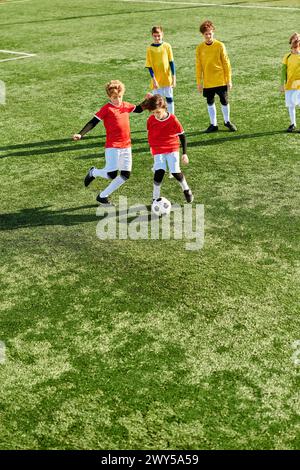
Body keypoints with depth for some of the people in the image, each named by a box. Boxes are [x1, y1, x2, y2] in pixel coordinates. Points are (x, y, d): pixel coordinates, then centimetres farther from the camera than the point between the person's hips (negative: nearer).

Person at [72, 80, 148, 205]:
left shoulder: (125, 106, 10)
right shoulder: (106, 108, -8)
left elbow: (138, 109, 29)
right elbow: (93, 122, -11)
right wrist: (80, 134, -20)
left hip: (126, 145, 7)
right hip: (112, 146, -6)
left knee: (126, 174, 4)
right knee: (112, 174, -14)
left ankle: (103, 196, 15)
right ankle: (94, 172, 20)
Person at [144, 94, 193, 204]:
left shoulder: (173, 119, -13)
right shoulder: (151, 120, -6)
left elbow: (182, 136, -5)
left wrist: (184, 153, -7)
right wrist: (152, 147, 18)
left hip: (172, 149, -1)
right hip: (158, 150, 1)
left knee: (175, 172, -7)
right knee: (159, 172, -16)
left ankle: (186, 190, 24)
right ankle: (155, 198, -2)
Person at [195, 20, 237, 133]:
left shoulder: (220, 45, -6)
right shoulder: (200, 48, -1)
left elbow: (226, 63, -3)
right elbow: (198, 66, 3)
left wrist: (229, 80, -4)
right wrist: (199, 82, 1)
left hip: (221, 80, -2)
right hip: (207, 82, 2)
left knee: (224, 101, 6)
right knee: (210, 103, 9)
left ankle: (227, 121, 25)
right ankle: (213, 124, 22)